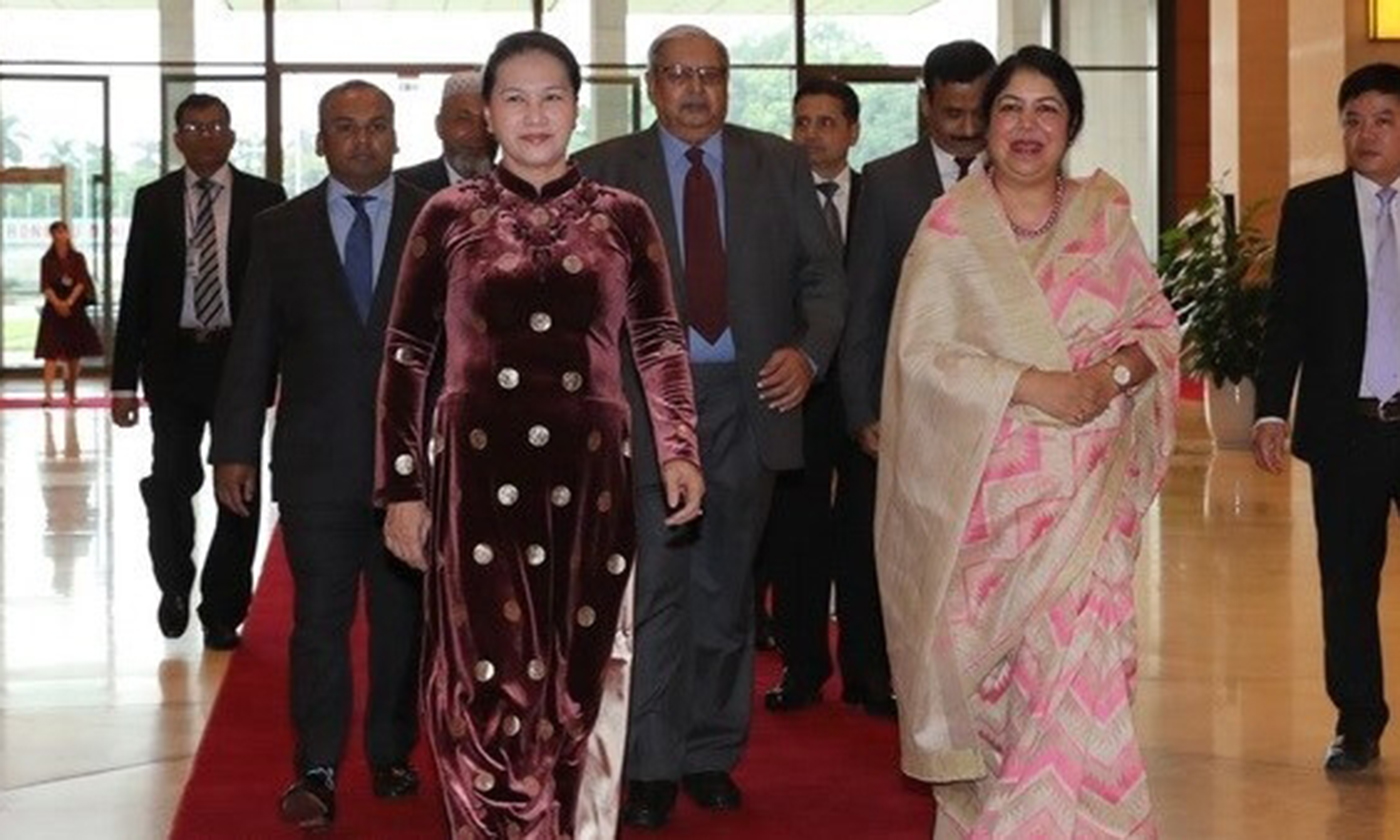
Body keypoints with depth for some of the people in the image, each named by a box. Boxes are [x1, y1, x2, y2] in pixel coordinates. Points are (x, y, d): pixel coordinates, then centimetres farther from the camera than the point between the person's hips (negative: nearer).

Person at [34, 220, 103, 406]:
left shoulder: (77, 258, 6)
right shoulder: (47, 260, 3)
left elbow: (81, 282, -4)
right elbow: (45, 286, -5)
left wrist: (69, 301, -19)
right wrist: (57, 303, -22)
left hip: (75, 307, 2)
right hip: (54, 308, -2)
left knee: (75, 353, 6)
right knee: (52, 352, -12)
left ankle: (72, 392, 19)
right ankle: (48, 393, -21)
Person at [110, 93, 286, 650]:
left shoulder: (264, 199, 2)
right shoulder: (153, 201, 6)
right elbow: (134, 294, 5)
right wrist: (124, 381, 0)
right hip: (174, 359, 1)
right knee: (170, 483, -2)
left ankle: (222, 613, 15)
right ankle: (175, 587, 25)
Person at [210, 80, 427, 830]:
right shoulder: (280, 229, 6)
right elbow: (253, 347, 6)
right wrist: (235, 447, 2)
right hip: (316, 458, 0)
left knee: (402, 614, 8)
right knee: (318, 615, 0)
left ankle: (392, 755, 21)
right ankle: (316, 769, 5)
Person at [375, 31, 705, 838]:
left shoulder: (623, 217, 6)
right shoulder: (449, 216, 3)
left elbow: (661, 343, 9)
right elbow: (407, 356, 5)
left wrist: (679, 450, -6)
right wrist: (403, 487, 2)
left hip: (590, 475, 1)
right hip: (479, 473, -1)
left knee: (586, 679, 7)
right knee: (488, 681, 0)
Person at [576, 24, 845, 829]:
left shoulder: (781, 165, 8)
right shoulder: (604, 172, 4)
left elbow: (822, 272, 7)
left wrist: (810, 351, -10)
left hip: (750, 398, 2)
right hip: (647, 398, -2)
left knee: (726, 588, 11)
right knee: (653, 586, -3)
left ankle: (713, 755, 21)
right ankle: (651, 766, 5)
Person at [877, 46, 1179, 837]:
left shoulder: (1105, 217, 8)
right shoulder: (951, 226, 0)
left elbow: (1160, 325, 10)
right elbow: (922, 351, -7)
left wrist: (1117, 371, -12)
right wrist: (1030, 386, -17)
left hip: (1086, 484, 2)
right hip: (991, 483, -2)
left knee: (1077, 661, -6)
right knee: (992, 663, 0)